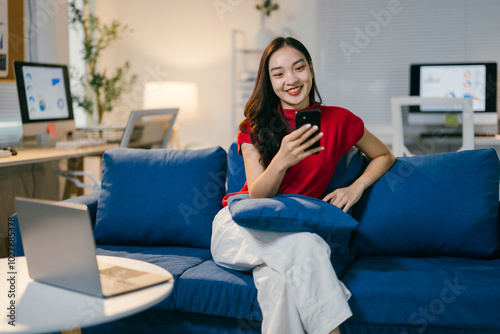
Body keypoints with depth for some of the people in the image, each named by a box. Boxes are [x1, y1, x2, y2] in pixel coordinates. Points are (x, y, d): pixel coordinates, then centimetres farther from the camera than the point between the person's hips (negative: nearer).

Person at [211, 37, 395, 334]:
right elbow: (257, 196, -9)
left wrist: (356, 187, -3)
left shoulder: (338, 120, 2)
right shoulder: (255, 126, 0)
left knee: (279, 277, -36)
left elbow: (385, 156, 17)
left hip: (294, 229, 1)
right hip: (242, 226, -1)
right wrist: (282, 161, -30)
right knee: (303, 243, -34)